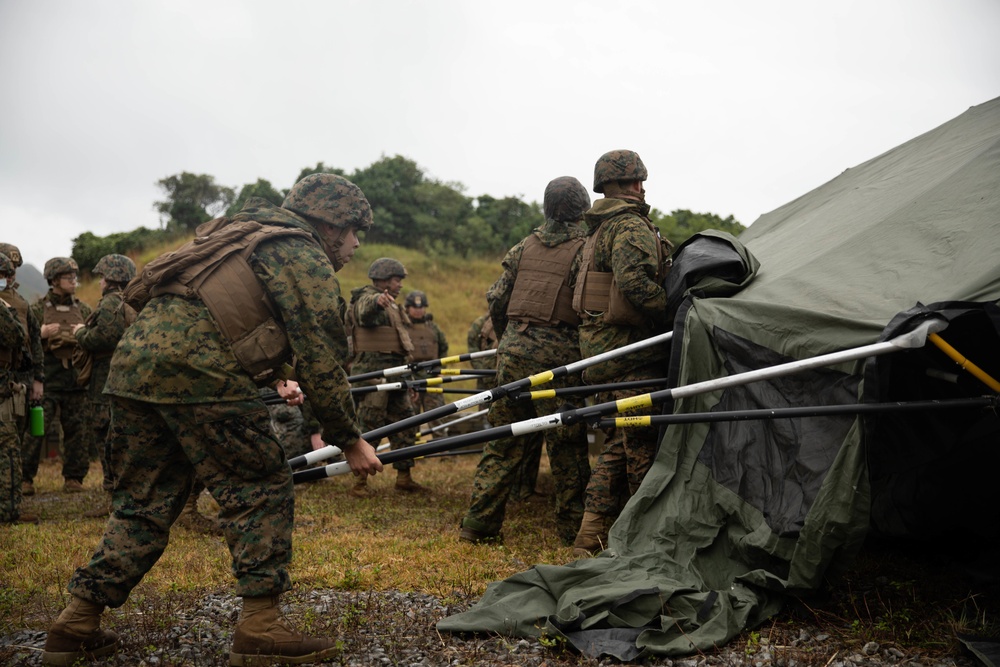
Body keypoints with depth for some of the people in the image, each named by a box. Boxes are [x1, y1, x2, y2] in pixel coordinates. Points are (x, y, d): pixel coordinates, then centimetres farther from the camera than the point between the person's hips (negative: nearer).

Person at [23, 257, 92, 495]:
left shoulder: (83, 309, 13)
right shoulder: (38, 309, 4)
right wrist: (41, 334, -16)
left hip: (77, 380, 3)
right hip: (47, 379, -3)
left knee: (77, 431, 5)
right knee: (36, 430, -5)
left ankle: (74, 478, 14)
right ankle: (25, 477, 4)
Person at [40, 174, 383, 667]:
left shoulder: (243, 235, 29)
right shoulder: (304, 257, 1)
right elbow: (321, 357, -2)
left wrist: (274, 376, 33)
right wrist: (349, 441, 5)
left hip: (132, 362, 9)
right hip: (196, 373, -9)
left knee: (145, 499, 17)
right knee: (261, 491, 2)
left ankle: (76, 626, 19)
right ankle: (259, 627, 2)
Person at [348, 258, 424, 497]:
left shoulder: (390, 306, 23)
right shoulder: (367, 298, -8)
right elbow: (365, 311, -34)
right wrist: (377, 301, -57)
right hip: (373, 372, -10)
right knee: (369, 425, -10)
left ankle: (404, 477, 16)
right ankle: (359, 483, -7)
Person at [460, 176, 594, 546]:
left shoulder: (523, 248, 12)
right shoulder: (585, 250, -3)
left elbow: (496, 301, 12)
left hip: (513, 349, 5)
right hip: (557, 355, -5)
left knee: (504, 439, 10)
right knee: (567, 446, 4)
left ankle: (479, 524, 12)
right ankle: (573, 528, 12)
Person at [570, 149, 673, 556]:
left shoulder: (598, 229, 21)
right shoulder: (631, 225, -10)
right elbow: (634, 281, -26)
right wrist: (675, 316, -17)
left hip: (601, 346, 10)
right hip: (631, 348, -10)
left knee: (619, 443, 13)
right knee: (643, 446, -3)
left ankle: (589, 538, 13)